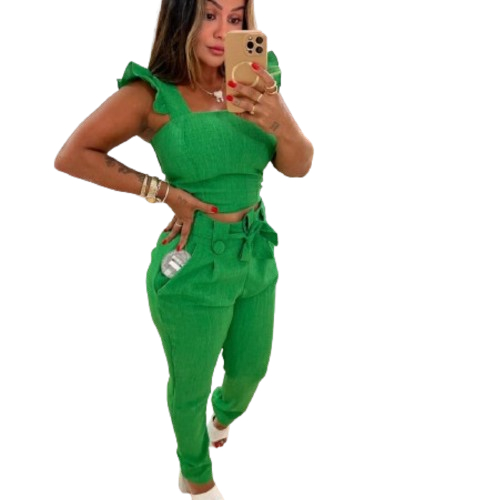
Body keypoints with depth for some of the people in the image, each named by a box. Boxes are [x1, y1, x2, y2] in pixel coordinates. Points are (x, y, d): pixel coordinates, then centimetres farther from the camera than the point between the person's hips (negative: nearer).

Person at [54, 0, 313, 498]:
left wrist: (283, 123, -30)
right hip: (194, 268, -5)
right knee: (191, 384, 18)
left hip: (256, 253, 5)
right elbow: (71, 156, -13)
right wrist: (164, 191, -15)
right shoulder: (153, 95, -17)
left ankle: (225, 412, 63)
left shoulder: (255, 82, -5)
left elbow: (298, 166, -8)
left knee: (251, 368, 26)